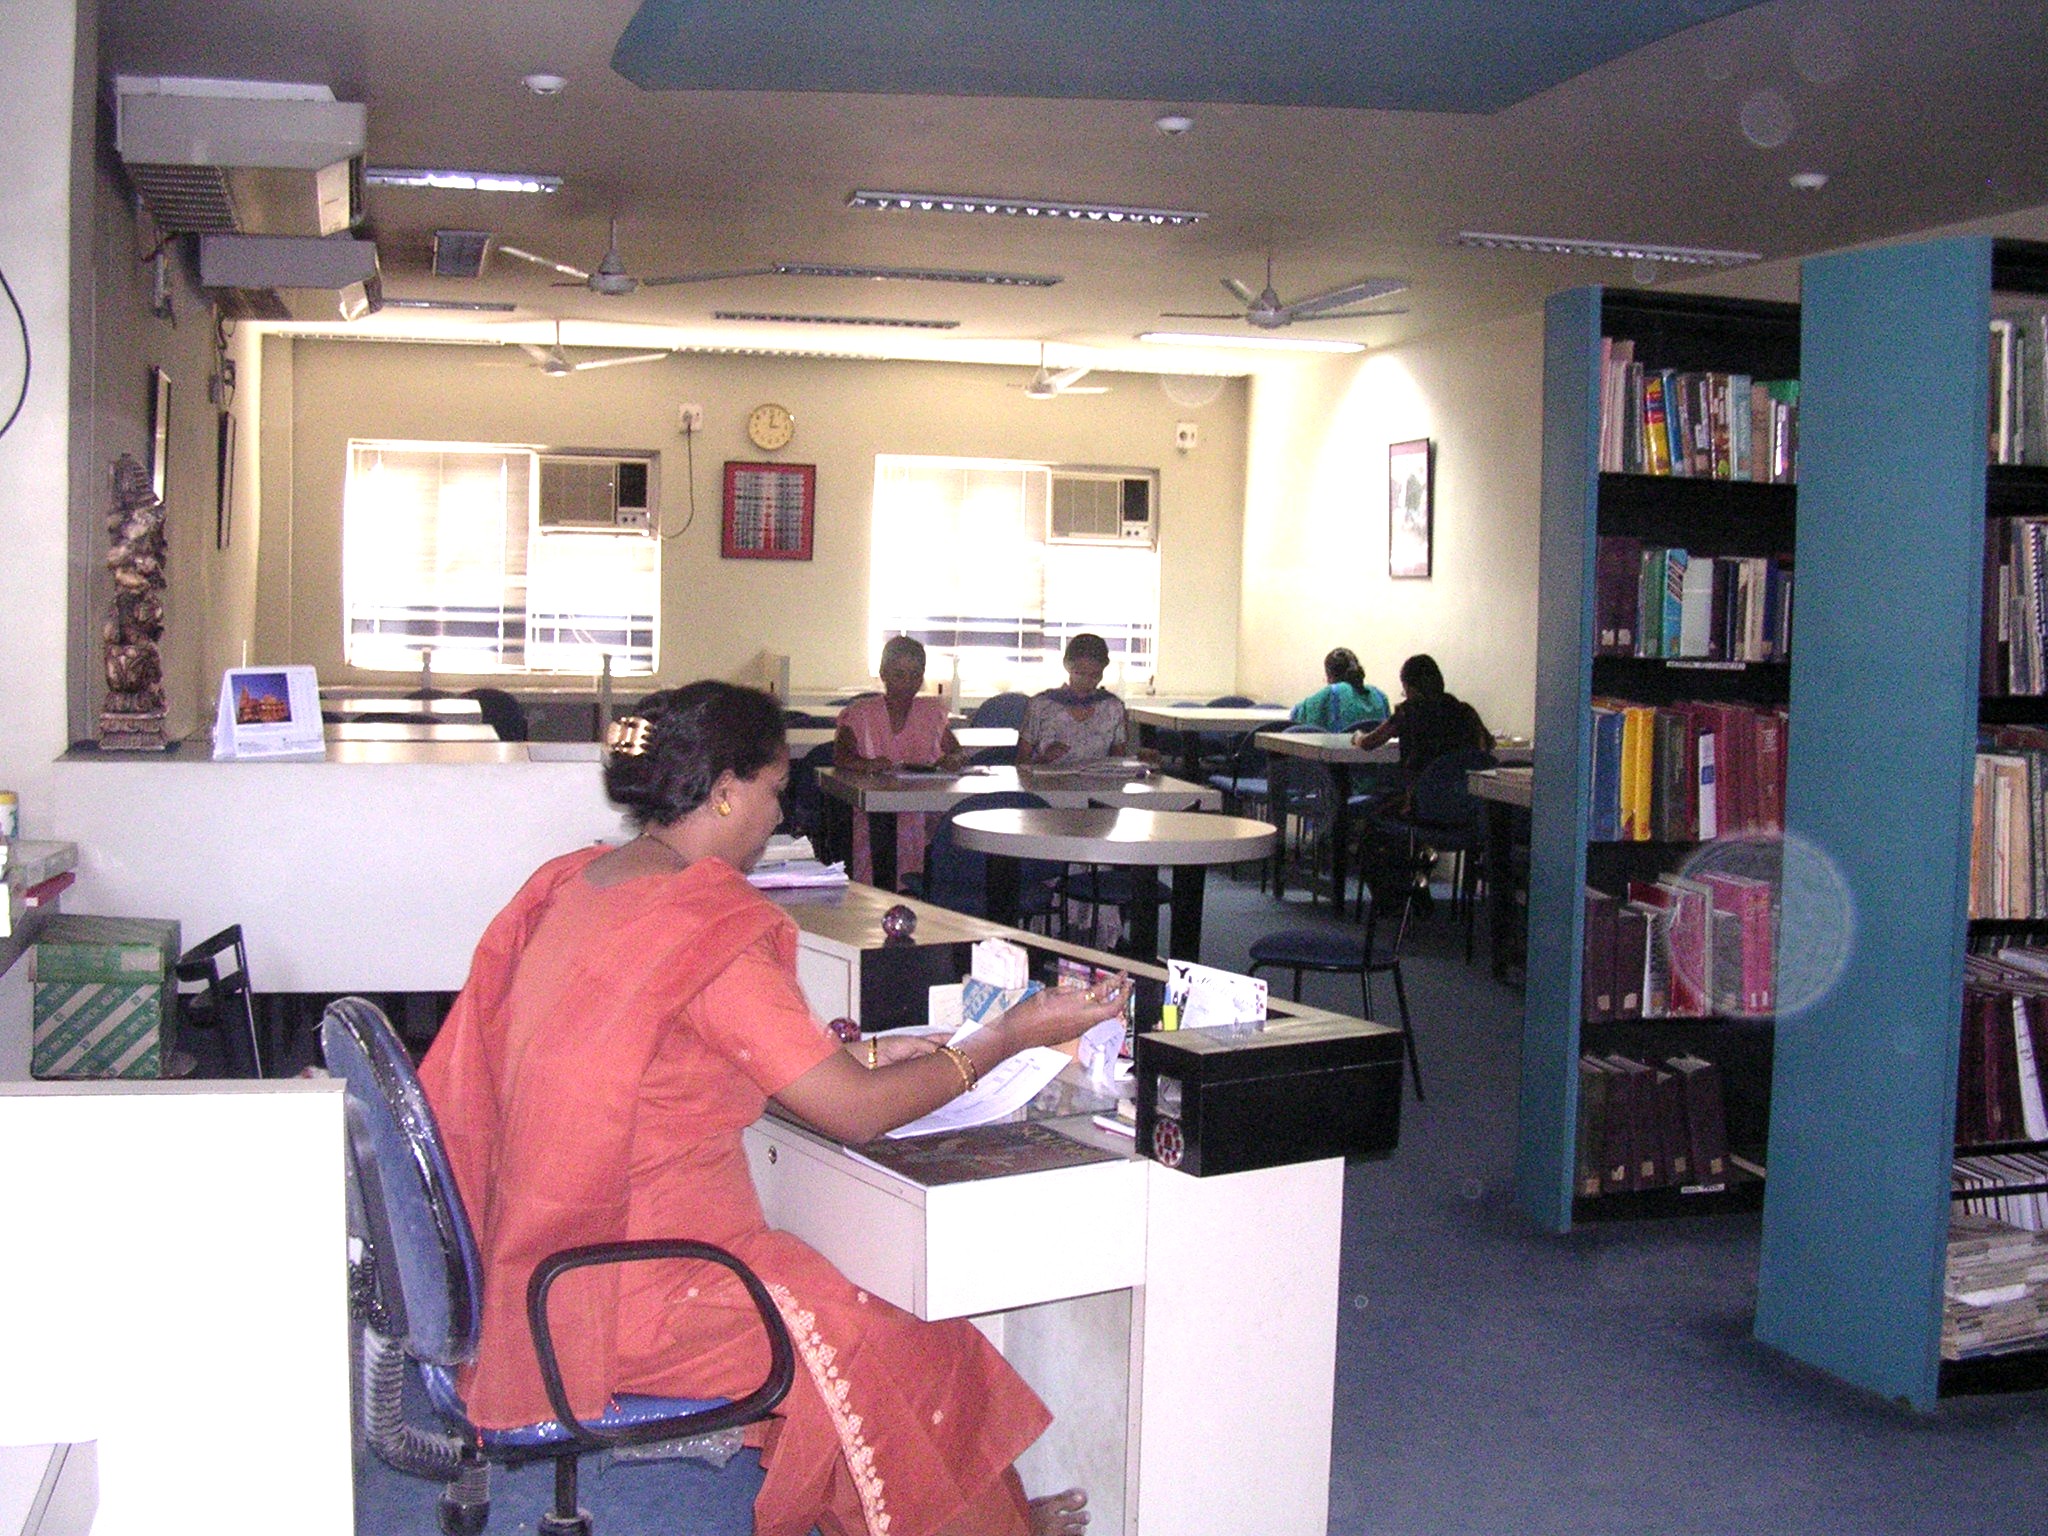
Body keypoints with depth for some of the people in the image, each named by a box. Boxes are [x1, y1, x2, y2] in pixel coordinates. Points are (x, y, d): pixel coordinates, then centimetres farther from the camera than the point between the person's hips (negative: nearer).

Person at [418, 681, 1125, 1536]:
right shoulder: (706, 928, -23)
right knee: (918, 1361, 4)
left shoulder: (574, 883, 5)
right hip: (627, 1298, -9)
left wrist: (860, 1051, 16)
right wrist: (1011, 1038, -6)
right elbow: (856, 1112, -17)